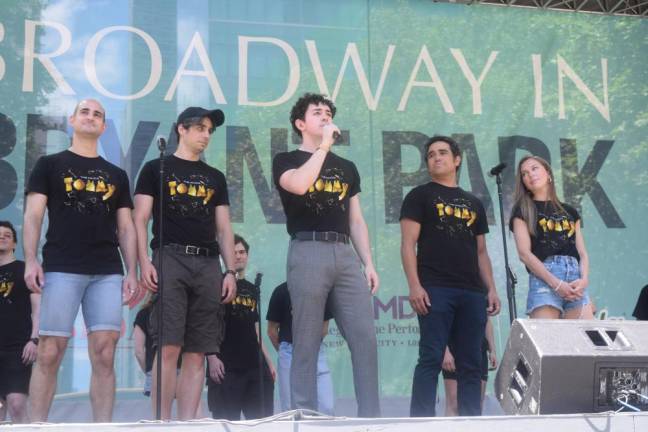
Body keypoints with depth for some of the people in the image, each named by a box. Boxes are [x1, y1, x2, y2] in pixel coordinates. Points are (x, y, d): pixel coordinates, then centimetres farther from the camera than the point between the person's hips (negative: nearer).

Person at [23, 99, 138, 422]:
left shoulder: (117, 175, 20)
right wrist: (30, 260, -10)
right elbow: (33, 215, 4)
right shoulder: (50, 165, 12)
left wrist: (132, 272, 6)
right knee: (50, 352, -6)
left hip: (108, 272, 3)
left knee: (104, 353, -4)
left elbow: (125, 227, 17)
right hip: (61, 269, -2)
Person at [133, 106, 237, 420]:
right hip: (170, 259, -4)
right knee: (169, 347, -13)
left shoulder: (215, 177, 22)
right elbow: (140, 219, 3)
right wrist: (144, 262, -11)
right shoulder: (156, 168, 10)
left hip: (208, 265, 4)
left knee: (197, 353, 0)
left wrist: (230, 271, 7)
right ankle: (161, 424, -10)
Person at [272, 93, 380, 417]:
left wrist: (368, 263, 9)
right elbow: (298, 184, -16)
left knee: (365, 337, -4)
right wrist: (323, 145, -6)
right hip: (308, 252, -4)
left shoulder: (346, 168, 23)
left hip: (345, 254, 4)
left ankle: (370, 417, 0)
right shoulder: (286, 161, 9)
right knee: (307, 342, -5)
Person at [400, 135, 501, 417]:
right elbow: (408, 243, -3)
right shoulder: (420, 196, 6)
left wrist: (491, 289, 9)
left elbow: (481, 251, 21)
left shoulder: (473, 203, 21)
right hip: (435, 289, -5)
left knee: (471, 363, 5)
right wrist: (414, 285, -15)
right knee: (431, 359, -9)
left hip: (472, 293, 5)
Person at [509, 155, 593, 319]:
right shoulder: (523, 211, 10)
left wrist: (584, 279, -5)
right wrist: (556, 284, -12)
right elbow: (524, 253, -2)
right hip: (544, 279, -4)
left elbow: (582, 253, 17)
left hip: (575, 281, 4)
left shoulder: (569, 211, 23)